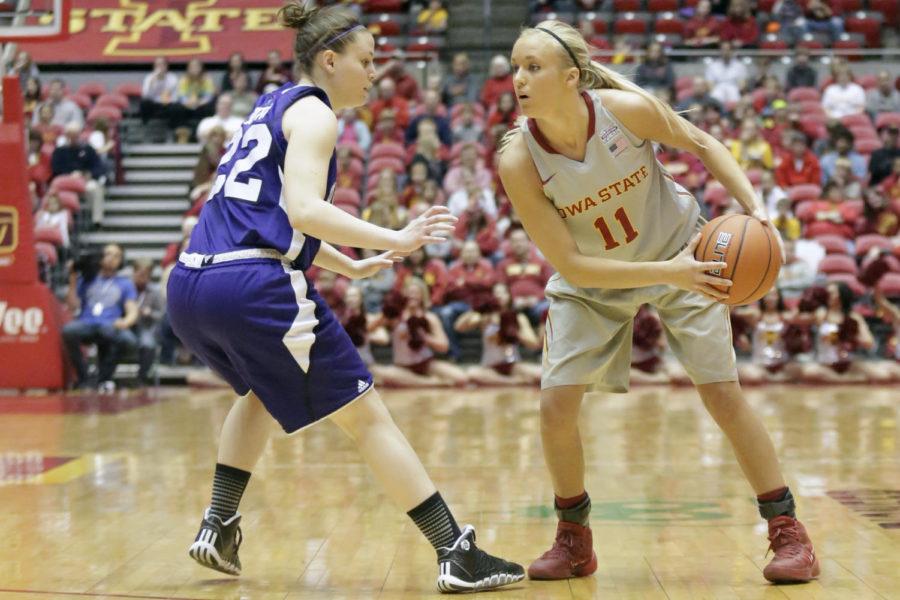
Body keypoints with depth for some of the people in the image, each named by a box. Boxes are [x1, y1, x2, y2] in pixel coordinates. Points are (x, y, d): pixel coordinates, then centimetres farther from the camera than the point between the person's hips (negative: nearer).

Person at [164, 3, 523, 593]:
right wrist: (394, 239, -18)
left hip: (189, 286, 9)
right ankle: (458, 555, -1)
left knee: (261, 391, 36)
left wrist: (350, 266, 37)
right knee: (368, 415, -1)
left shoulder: (271, 106, 25)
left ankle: (218, 529, 30)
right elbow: (304, 210, -17)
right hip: (254, 287, -9)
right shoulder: (312, 112, -1)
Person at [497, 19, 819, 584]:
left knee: (723, 393, -2)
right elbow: (570, 265, -25)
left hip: (681, 254, -1)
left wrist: (754, 207, -19)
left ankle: (789, 533, 10)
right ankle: (574, 540, 13)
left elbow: (701, 143, -7)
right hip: (593, 283, 1)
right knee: (557, 404, -9)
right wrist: (666, 274, -33)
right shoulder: (519, 162, -26)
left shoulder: (627, 108, -27)